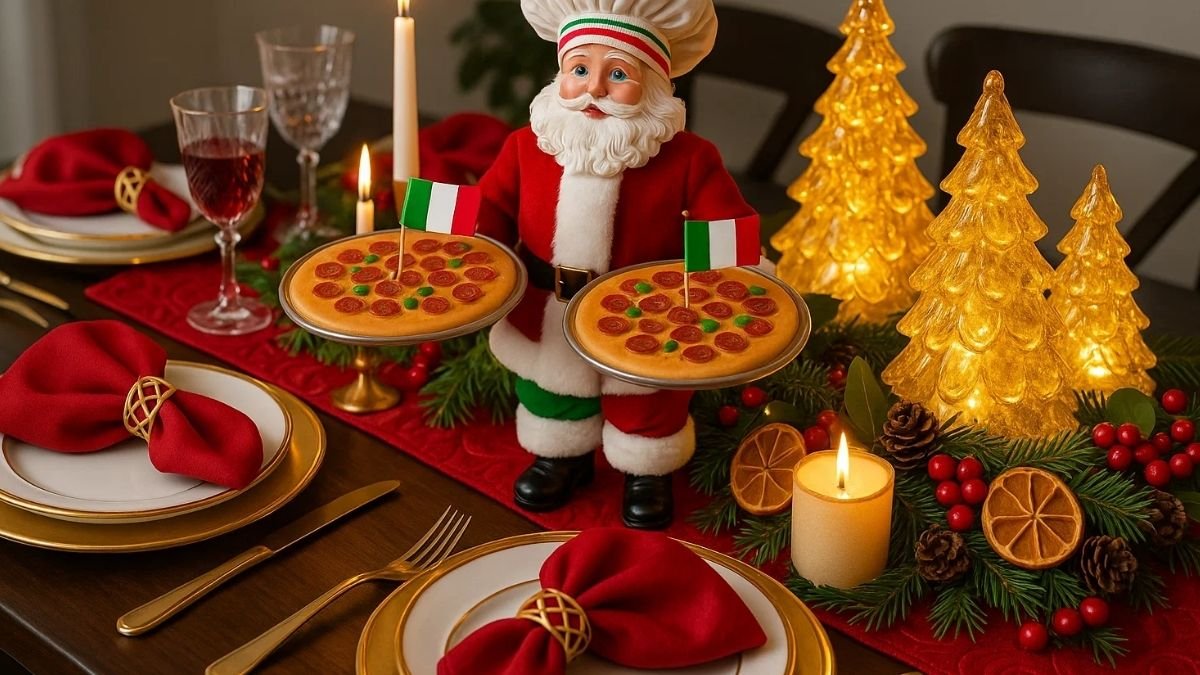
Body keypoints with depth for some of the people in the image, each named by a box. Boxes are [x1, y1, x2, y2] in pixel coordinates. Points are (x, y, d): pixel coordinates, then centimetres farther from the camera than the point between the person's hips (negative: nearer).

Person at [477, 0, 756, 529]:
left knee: (645, 408, 20)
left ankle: (647, 473, 47)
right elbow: (491, 208, -1)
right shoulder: (527, 147, -10)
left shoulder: (686, 158, -18)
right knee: (551, 399, 27)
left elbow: (731, 229, -14)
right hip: (546, 319, 3)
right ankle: (562, 457, 55)